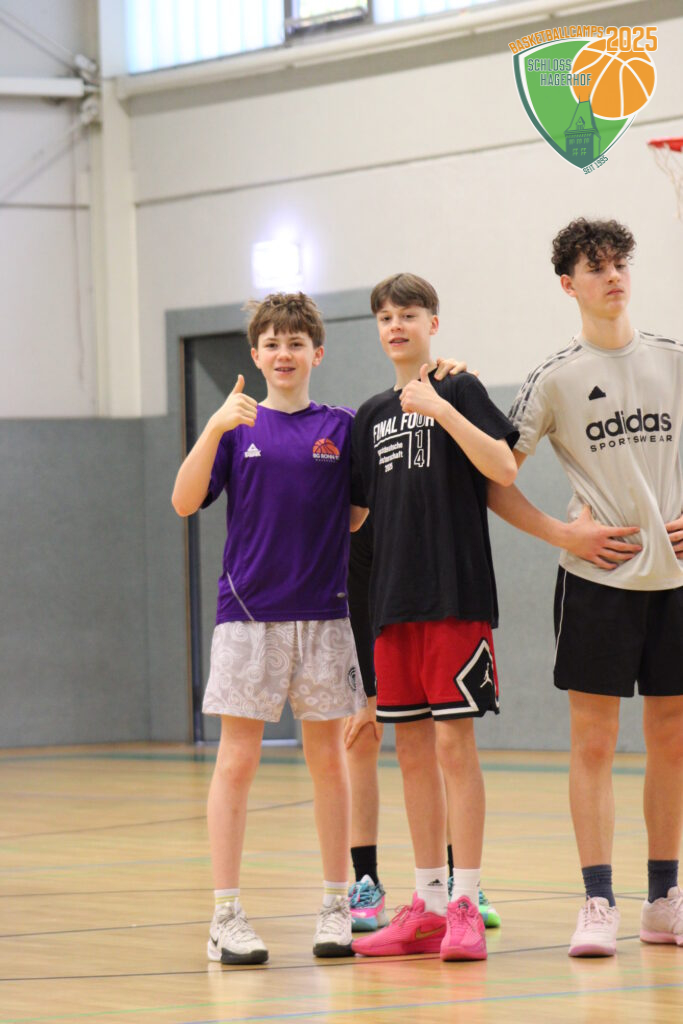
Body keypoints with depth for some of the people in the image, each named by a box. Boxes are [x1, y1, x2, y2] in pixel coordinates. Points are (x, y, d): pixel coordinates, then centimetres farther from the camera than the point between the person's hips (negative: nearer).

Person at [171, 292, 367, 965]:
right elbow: (185, 502, -5)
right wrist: (215, 428, -20)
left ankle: (336, 908, 14)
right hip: (247, 613, -1)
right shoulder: (238, 426, 4)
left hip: (323, 616, 1)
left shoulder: (342, 428, 6)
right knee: (237, 761, -2)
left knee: (328, 759, 6)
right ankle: (226, 917, 1)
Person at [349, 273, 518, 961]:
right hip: (394, 601, 6)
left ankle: (465, 906, -6)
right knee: (412, 752, 7)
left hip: (456, 595, -6)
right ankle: (428, 907, 13)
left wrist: (441, 410, -19)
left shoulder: (459, 391, 0)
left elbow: (504, 468, -15)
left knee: (453, 743, -8)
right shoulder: (373, 415, 16)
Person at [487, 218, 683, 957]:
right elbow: (493, 480, 0)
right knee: (593, 742, -6)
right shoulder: (555, 379, 0)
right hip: (596, 581, -3)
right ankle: (597, 904, -4)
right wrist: (564, 535, -9)